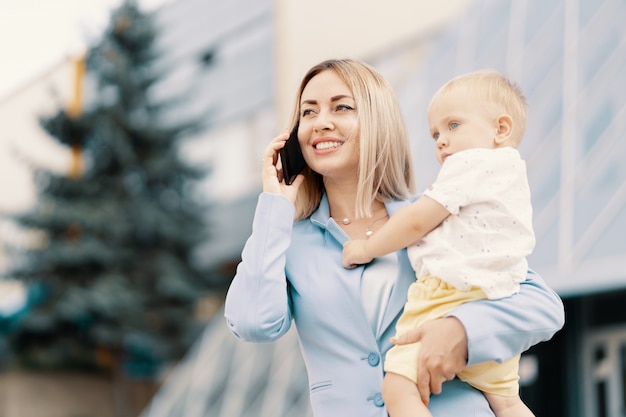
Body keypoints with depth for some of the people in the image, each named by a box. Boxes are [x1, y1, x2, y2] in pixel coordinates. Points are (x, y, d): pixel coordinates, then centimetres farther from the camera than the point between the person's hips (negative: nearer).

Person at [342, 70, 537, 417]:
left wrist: (368, 248, 6)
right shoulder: (509, 173, 24)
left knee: (398, 387, -15)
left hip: (450, 301, -10)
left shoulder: (472, 163, -6)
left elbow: (417, 221, -7)